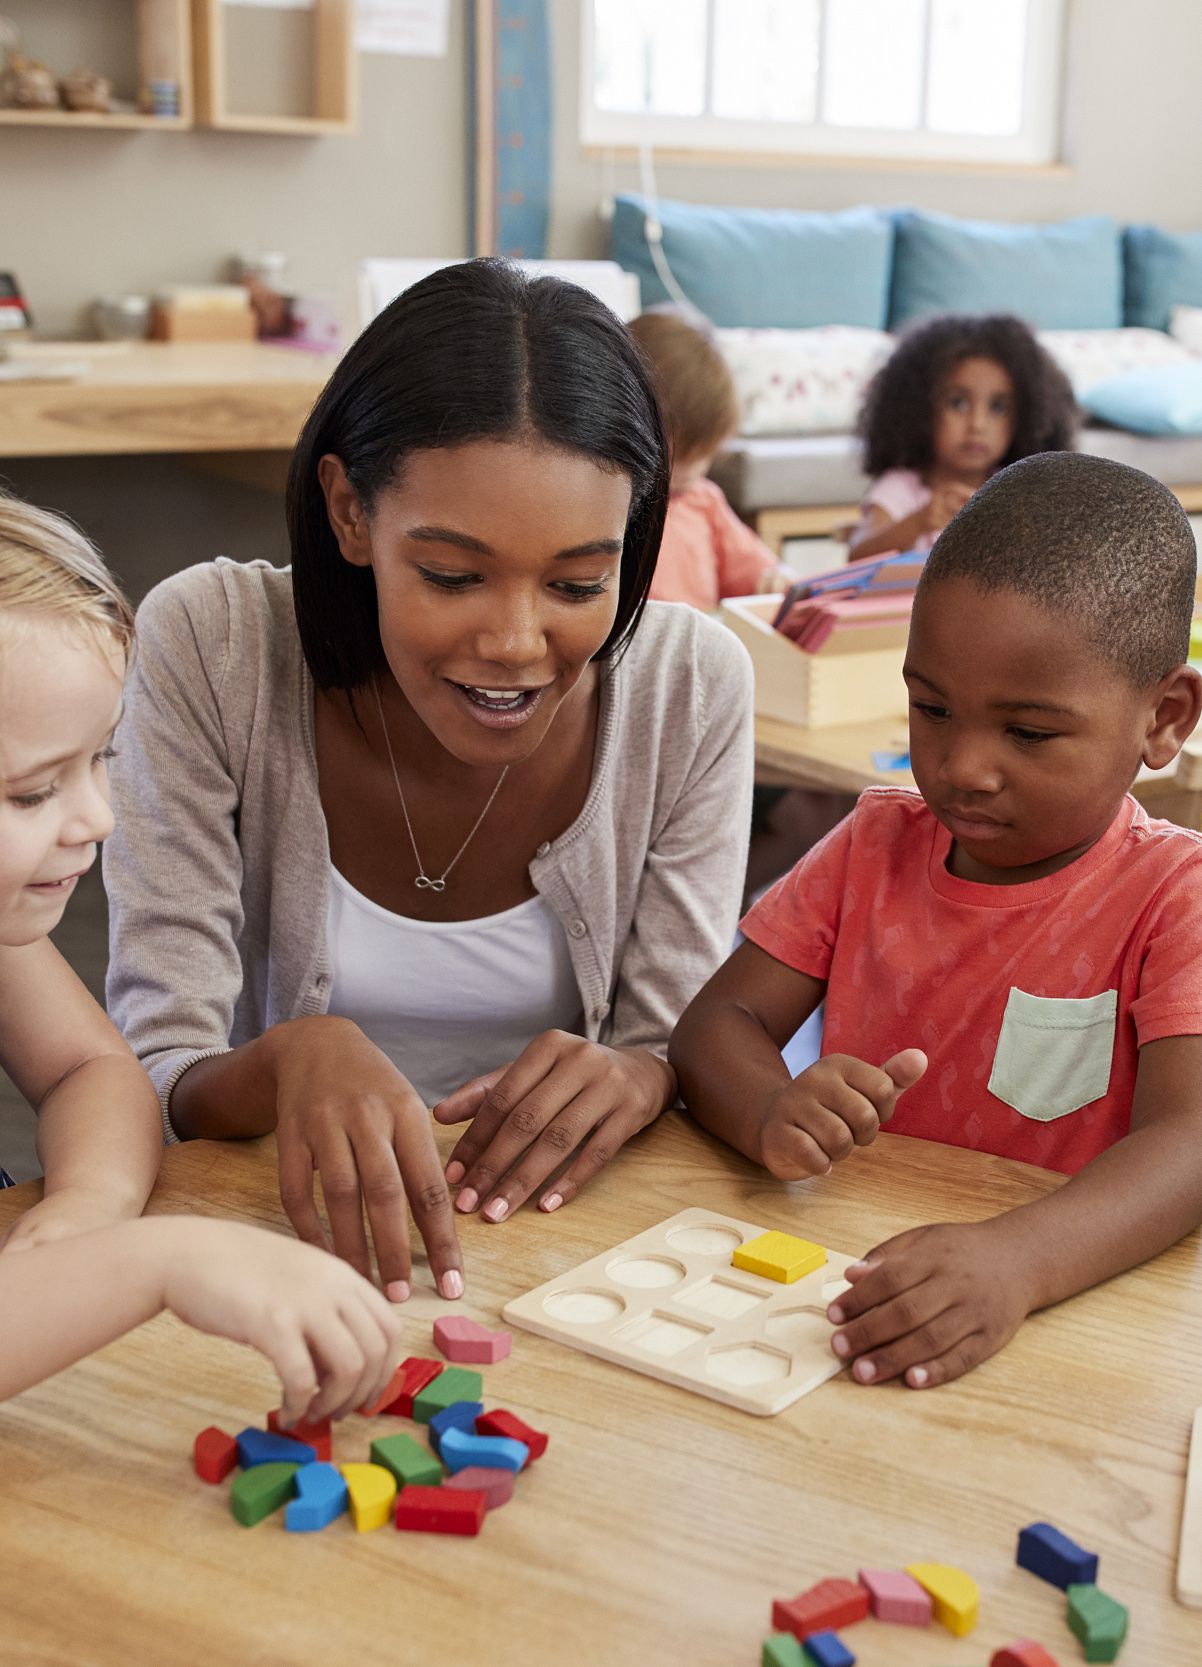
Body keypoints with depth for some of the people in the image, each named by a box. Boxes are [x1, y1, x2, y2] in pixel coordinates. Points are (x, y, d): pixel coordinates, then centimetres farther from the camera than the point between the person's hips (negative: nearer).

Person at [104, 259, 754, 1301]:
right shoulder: (208, 648, -14)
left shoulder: (693, 686, -10)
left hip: (558, 1224, 1)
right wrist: (290, 1058, -36)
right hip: (292, 1223, -1)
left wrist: (637, 1079, -27)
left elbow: (691, 1053, -4)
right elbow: (155, 1087, -14)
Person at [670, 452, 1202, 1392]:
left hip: (1065, 1305, -2)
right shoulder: (875, 845, 8)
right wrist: (772, 1117, -20)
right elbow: (719, 1021, 4)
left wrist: (1013, 1262, -39)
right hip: (840, 1268, 2)